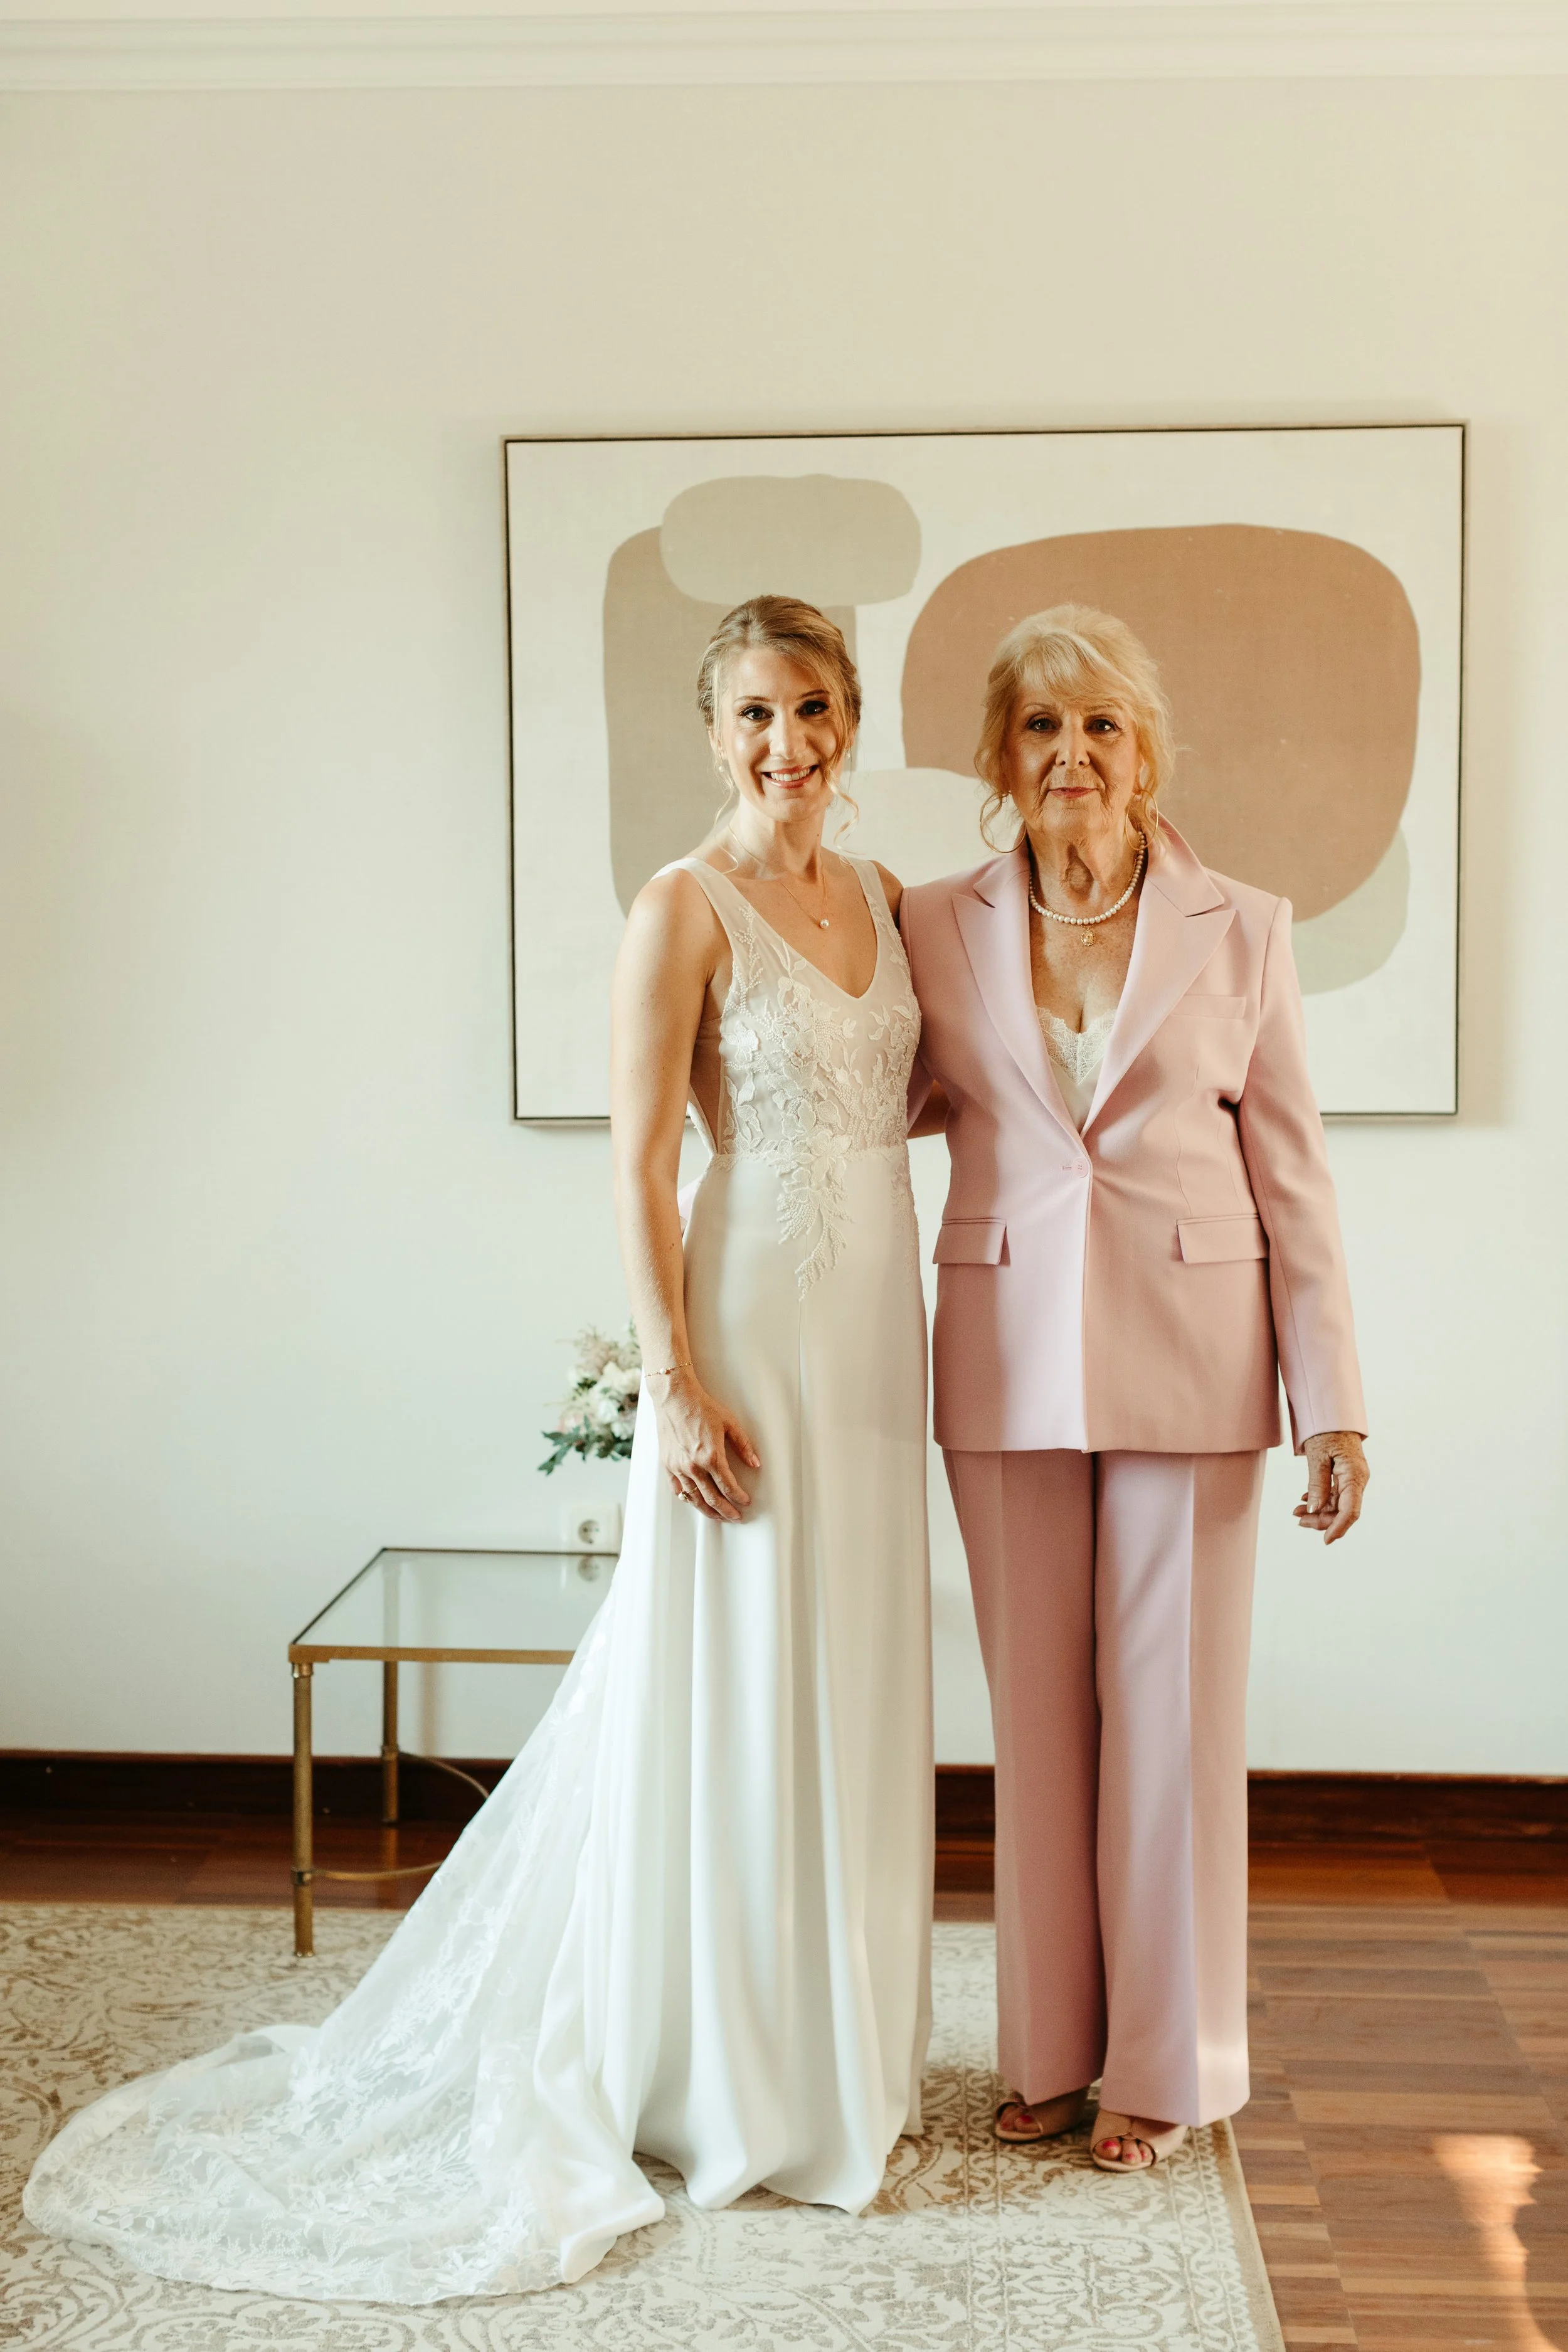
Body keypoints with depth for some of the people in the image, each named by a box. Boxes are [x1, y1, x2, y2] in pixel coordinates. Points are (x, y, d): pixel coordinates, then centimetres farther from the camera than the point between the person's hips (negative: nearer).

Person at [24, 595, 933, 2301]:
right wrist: (677, 1384, -18)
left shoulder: (881, 899, 11)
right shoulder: (683, 908, -10)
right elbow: (638, 1163, -14)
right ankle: (726, 2081, 19)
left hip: (877, 1326, 7)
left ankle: (839, 2054, 31)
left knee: (852, 1696, 15)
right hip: (754, 1325, -7)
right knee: (732, 1699, 2)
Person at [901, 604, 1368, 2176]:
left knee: (1171, 1710, 5)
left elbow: (1292, 1174, 0)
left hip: (1188, 1361, -1)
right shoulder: (936, 929, 3)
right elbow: (898, 1104, 16)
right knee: (1036, 1711, 9)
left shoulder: (1240, 929, 0)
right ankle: (1052, 2045, 25)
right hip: (1009, 1360, 2)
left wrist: (1333, 1402, -3)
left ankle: (1166, 2062, 21)